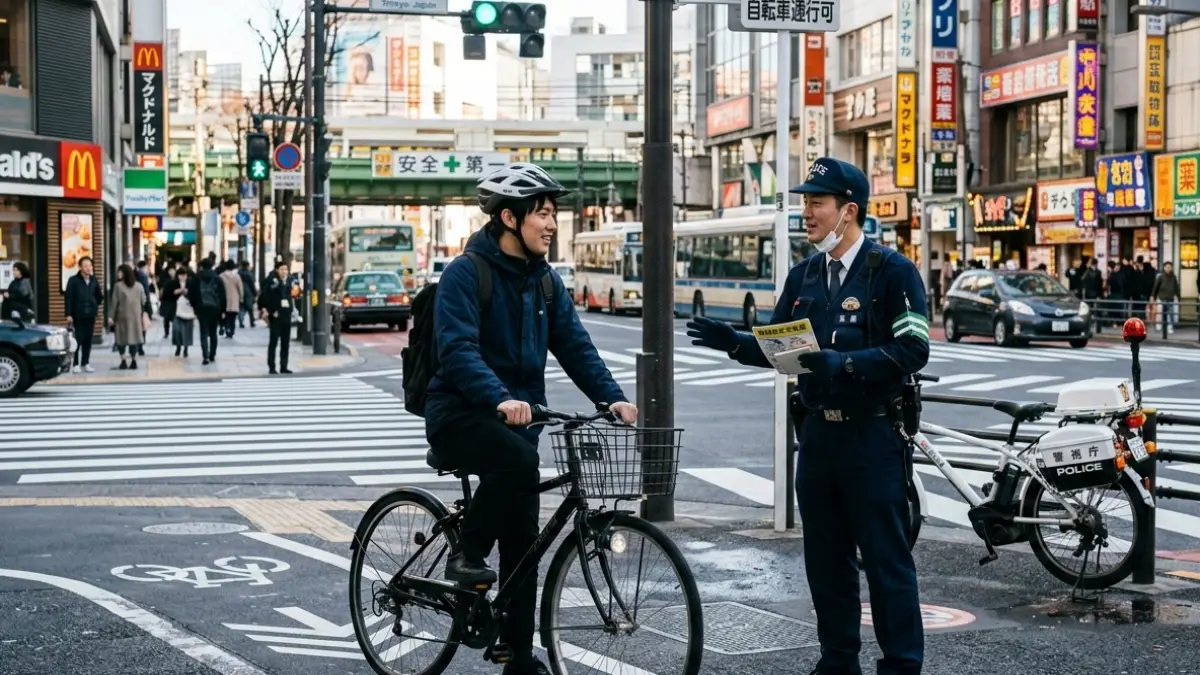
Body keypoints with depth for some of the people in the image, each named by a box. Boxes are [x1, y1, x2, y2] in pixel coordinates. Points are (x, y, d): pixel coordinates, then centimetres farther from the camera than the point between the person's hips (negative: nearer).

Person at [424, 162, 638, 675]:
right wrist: (499, 398, -39)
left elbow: (575, 346, 3)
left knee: (522, 542, 5)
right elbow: (458, 349, -24)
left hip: (515, 418, 7)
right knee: (518, 459, -37)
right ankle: (467, 555, -16)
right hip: (460, 414, -7)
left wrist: (612, 398, -13)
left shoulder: (545, 281, 9)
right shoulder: (466, 272, -12)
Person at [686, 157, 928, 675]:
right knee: (825, 558, 13)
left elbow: (912, 350, -17)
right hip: (817, 433, 7)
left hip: (872, 434, -7)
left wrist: (842, 364, -25)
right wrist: (733, 342, -3)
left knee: (886, 558, -1)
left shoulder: (892, 271, -9)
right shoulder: (804, 275, 12)